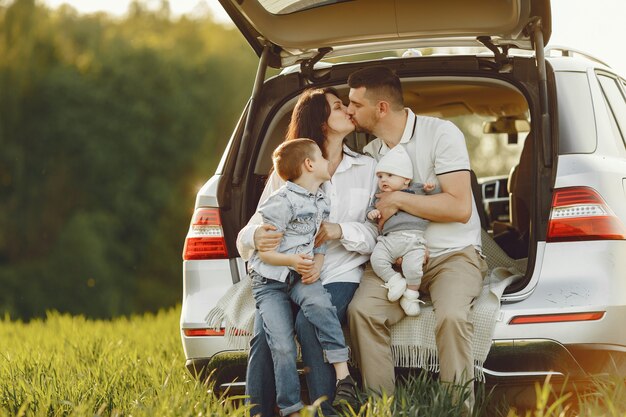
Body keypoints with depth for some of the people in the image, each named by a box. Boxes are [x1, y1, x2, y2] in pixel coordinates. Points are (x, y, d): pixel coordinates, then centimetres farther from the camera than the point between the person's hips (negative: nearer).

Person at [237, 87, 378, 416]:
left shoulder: (366, 168, 14)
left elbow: (377, 233, 4)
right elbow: (248, 235, 6)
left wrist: (340, 231, -15)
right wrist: (256, 239, -19)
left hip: (339, 273, -1)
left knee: (309, 325, -32)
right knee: (264, 335, -28)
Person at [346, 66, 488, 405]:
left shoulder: (440, 133, -8)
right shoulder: (370, 153, 12)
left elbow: (460, 207, -16)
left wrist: (396, 199, -13)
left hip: (454, 253, -5)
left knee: (452, 316, -35)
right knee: (361, 310, -25)